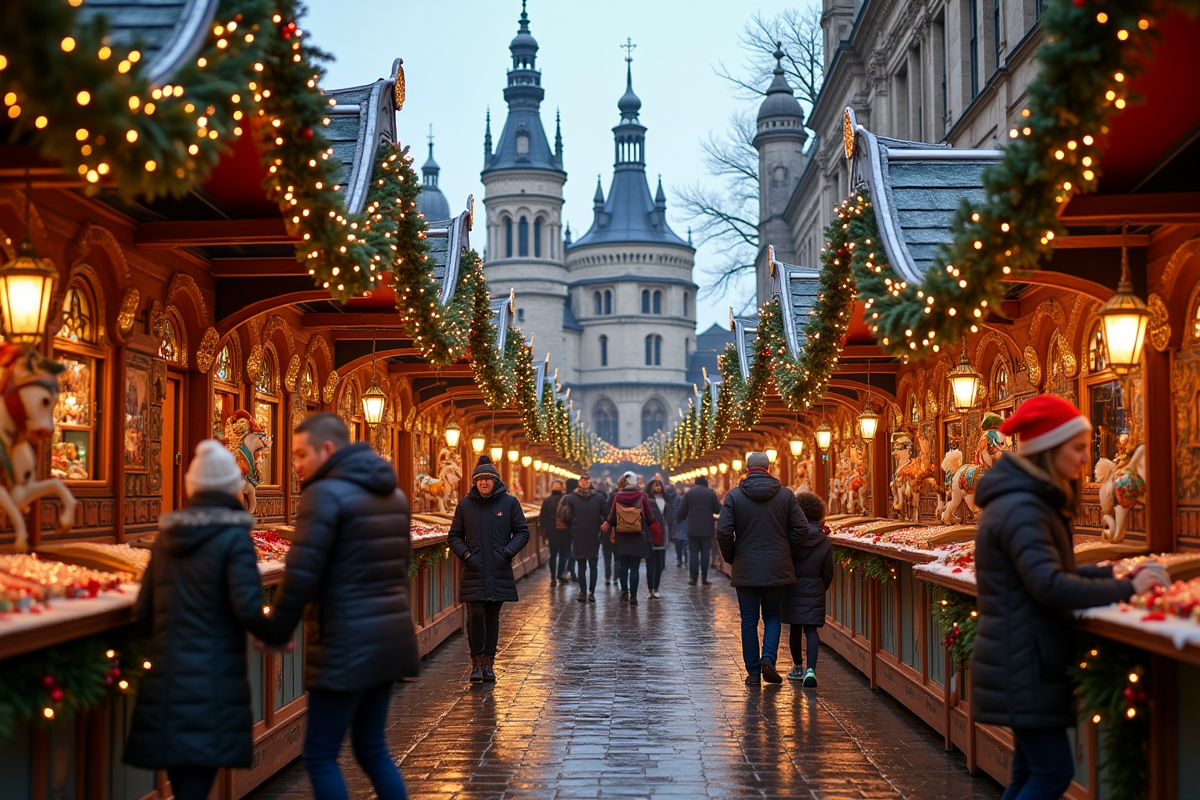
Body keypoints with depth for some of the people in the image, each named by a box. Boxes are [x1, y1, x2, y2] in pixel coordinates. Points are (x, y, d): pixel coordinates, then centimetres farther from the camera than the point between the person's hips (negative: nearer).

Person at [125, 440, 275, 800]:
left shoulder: (167, 536, 10)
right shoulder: (233, 537, -8)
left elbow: (145, 615, 11)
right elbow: (247, 607, -17)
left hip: (166, 675, 6)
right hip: (213, 682, -6)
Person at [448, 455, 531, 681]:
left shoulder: (509, 502, 2)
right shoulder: (465, 505, 5)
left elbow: (522, 532, 7)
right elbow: (455, 535, 11)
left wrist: (509, 551, -9)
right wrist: (465, 553, -6)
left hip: (499, 571, 0)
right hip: (474, 571, 0)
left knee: (492, 618, 6)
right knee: (476, 616, -9)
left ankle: (488, 662, 16)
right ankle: (476, 661, 3)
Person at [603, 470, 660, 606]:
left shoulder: (617, 497, -3)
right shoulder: (642, 496, -5)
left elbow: (611, 517, 3)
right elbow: (650, 518, 0)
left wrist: (605, 528, 20)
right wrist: (657, 530, 15)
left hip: (622, 537, 2)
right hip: (638, 538, -2)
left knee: (624, 565, 16)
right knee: (635, 568, 0)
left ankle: (624, 592, 15)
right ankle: (633, 596, -2)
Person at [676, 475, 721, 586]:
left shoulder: (689, 493, 0)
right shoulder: (711, 493, -1)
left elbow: (681, 512, 0)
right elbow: (718, 510, 1)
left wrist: (681, 519, 20)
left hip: (693, 529, 0)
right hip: (707, 529, 0)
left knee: (693, 553, 4)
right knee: (706, 553, 6)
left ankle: (693, 578, 0)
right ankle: (704, 577, 4)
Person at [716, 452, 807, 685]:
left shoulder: (734, 496, -4)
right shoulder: (786, 494, 0)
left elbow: (723, 532, -9)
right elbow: (802, 528, -2)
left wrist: (731, 558, 6)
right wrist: (786, 551, 11)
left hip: (745, 569, -1)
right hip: (777, 569, 1)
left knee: (749, 620, 7)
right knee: (772, 615, 15)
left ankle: (753, 672, 8)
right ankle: (768, 658, -6)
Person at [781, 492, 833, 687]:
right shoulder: (824, 542, -3)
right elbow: (828, 573, 3)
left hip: (791, 590, 0)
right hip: (814, 591, 0)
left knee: (794, 629, 14)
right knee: (811, 630, 0)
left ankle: (798, 667, 27)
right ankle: (810, 669, -18)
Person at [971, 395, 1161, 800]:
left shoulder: (1032, 502, 14)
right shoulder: (1021, 509, -20)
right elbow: (1050, 586, -27)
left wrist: (1115, 573, 7)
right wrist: (1125, 589, -21)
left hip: (1024, 664, 10)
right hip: (1024, 665, -10)